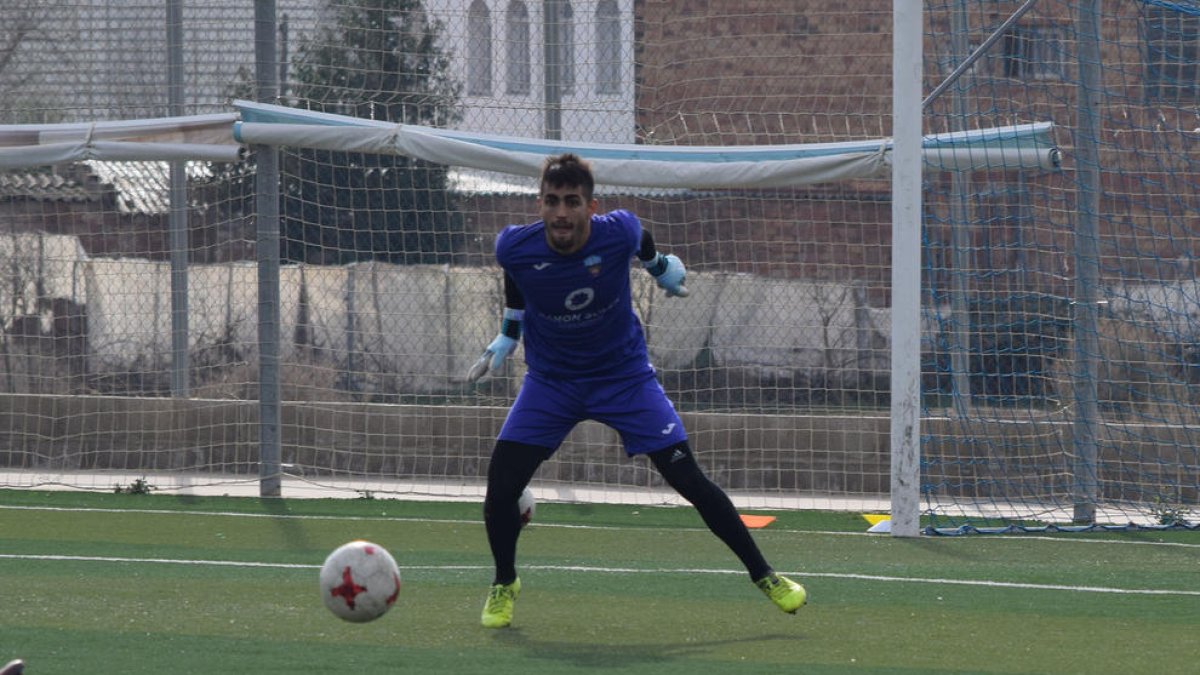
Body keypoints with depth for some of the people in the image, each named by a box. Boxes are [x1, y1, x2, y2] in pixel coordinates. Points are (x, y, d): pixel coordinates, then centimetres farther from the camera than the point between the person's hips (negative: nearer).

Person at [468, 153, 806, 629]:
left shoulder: (618, 233, -23)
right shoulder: (515, 247, -20)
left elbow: (644, 246, 3)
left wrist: (663, 269, 20)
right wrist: (503, 342, 14)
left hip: (624, 374, -1)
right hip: (550, 380, 1)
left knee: (688, 479, -6)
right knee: (501, 482, -13)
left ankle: (763, 576, 7)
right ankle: (504, 583, 15)